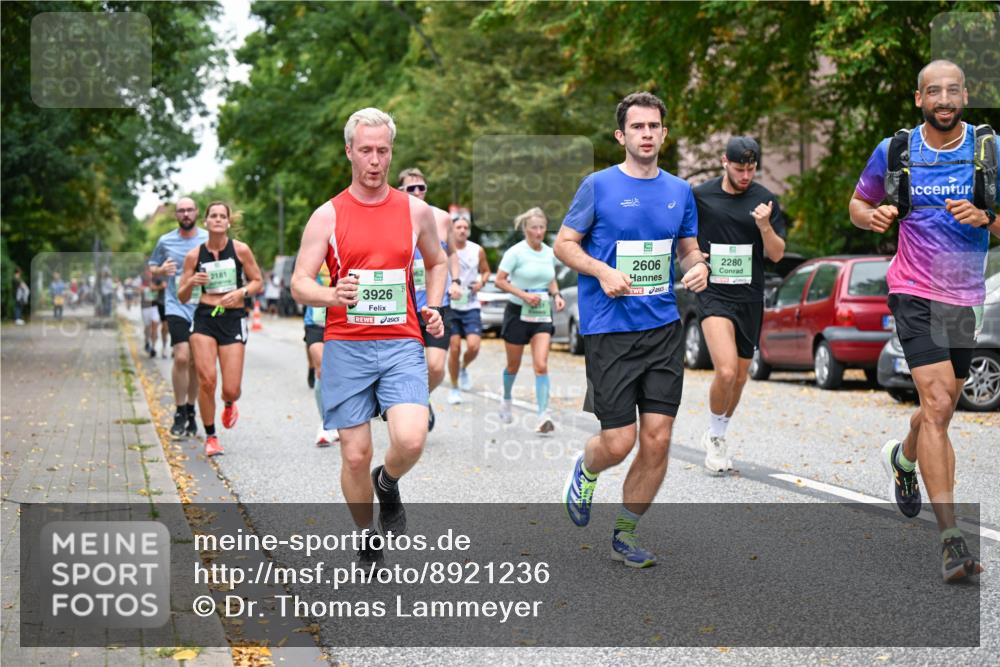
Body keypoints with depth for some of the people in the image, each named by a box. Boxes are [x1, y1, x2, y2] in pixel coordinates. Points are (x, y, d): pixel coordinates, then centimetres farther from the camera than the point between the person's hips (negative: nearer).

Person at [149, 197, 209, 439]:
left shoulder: (209, 240, 2)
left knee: (195, 363, 9)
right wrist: (161, 271, -7)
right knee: (181, 358, -17)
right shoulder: (165, 242, 4)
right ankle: (180, 414, -4)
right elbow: (151, 269, 15)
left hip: (203, 308, 1)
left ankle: (191, 412, 25)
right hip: (176, 307, -1)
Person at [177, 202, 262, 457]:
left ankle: (230, 404, 35)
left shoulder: (240, 250, -1)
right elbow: (181, 297, 7)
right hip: (204, 317, 1)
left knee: (231, 389, -6)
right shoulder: (194, 255, 2)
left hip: (233, 319, -1)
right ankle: (210, 437, 7)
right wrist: (191, 282, -14)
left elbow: (258, 283, 7)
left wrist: (242, 292, -12)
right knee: (206, 379, -13)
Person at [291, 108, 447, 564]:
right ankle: (367, 538, 25)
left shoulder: (416, 211, 7)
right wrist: (331, 295, -23)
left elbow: (436, 262, 26)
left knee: (411, 439, -20)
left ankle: (388, 484, 15)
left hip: (401, 345, 1)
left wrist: (433, 307, 9)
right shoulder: (327, 216, 1)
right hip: (345, 346, 0)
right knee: (355, 455, 1)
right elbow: (299, 284, -2)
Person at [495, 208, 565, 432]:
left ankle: (544, 415, -16)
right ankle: (506, 401, 39)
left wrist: (556, 295, 0)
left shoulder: (549, 253, 5)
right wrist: (524, 295, -20)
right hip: (518, 312, -3)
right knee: (513, 365, 12)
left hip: (542, 314, 3)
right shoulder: (516, 252, -10)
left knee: (541, 365, -11)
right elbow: (500, 280, -11)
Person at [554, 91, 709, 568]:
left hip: (664, 328, 4)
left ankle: (625, 534, 16)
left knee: (657, 439, -2)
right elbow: (564, 244, 2)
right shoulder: (598, 186, -2)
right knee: (619, 442, -5)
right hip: (608, 329, -4)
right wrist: (603, 272, -15)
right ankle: (585, 470, 31)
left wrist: (698, 266, -3)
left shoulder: (679, 191, 10)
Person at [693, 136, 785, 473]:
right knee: (726, 370, -21)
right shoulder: (700, 196, -2)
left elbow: (777, 254, 0)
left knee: (740, 377, 11)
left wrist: (765, 226, -17)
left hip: (750, 297, 3)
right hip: (713, 294, -3)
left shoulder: (765, 199, 1)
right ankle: (715, 435, 4)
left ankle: (716, 438, 33)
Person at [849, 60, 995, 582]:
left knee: (941, 405, 17)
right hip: (916, 292, -3)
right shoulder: (894, 151, 0)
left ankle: (903, 458, 54)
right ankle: (952, 539, -17)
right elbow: (857, 204, 14)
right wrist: (872, 216, -9)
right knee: (938, 405, -16)